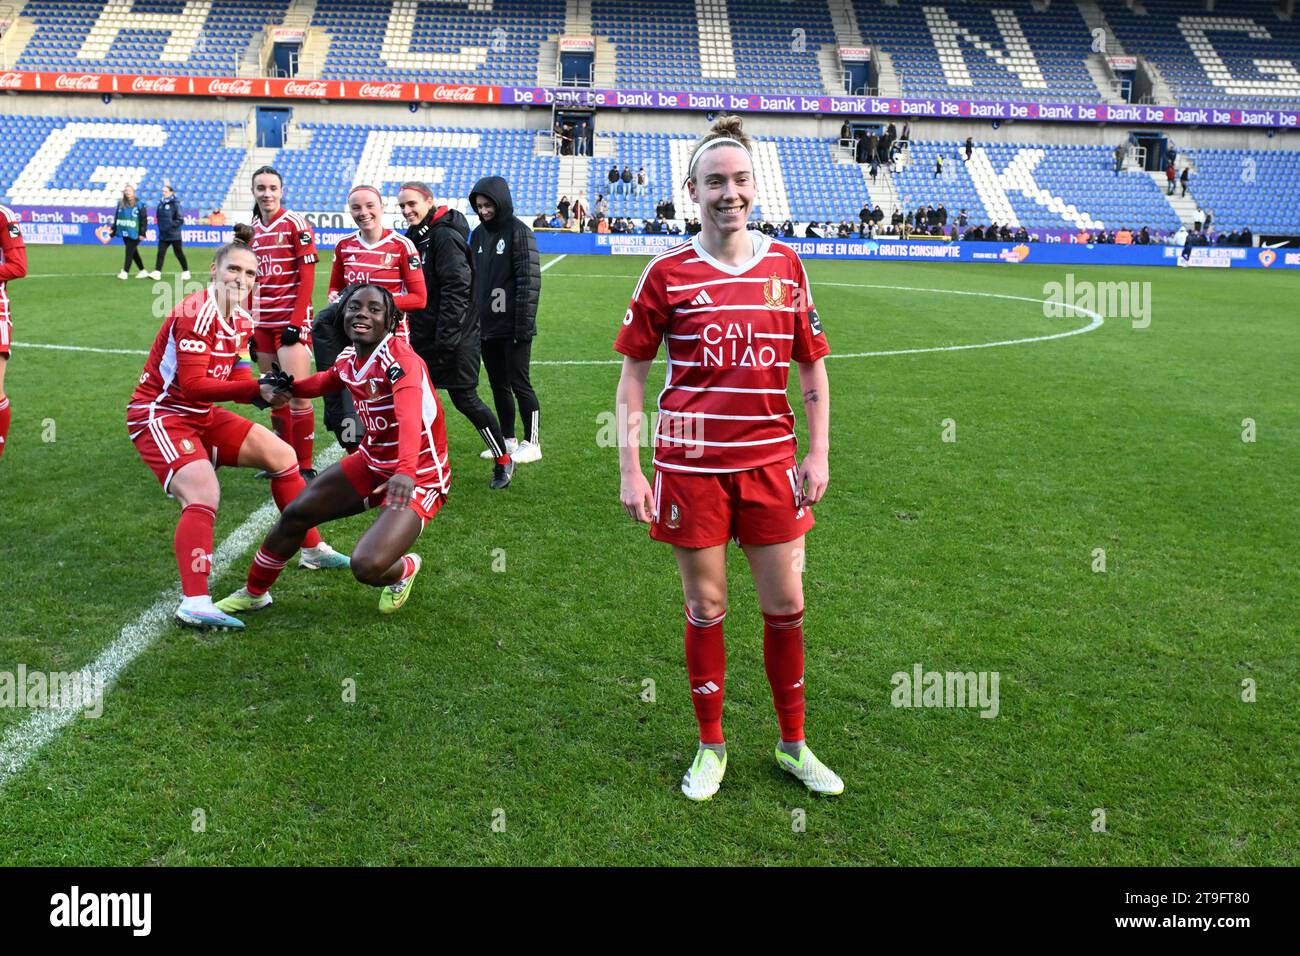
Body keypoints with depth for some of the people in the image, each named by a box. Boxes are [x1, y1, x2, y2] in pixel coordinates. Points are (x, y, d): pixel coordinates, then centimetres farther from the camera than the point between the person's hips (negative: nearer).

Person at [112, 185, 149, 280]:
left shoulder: (139, 204, -5)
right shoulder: (120, 203, 9)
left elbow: (144, 219, -6)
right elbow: (116, 217, 15)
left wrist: (142, 233, -11)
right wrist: (113, 229, 11)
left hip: (134, 233, -5)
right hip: (124, 232, 6)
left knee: (129, 252, -8)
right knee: (134, 252, 11)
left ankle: (125, 272, -4)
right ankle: (142, 271, 22)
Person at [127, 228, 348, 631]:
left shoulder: (240, 321, 4)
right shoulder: (196, 314, -22)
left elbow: (235, 379, 2)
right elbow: (192, 386, -29)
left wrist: (266, 392, -19)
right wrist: (257, 388, -37)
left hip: (202, 416, 9)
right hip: (159, 414, -9)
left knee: (281, 454, 13)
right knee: (203, 492, -30)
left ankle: (312, 549, 27)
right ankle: (194, 604, -34)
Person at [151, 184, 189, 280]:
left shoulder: (175, 204, -11)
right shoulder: (161, 204, 7)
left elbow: (180, 220, -13)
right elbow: (159, 217, 18)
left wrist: (170, 226, -16)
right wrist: (161, 227, 5)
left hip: (174, 235, -5)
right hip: (163, 235, 5)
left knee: (179, 253, 7)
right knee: (160, 253, -4)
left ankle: (186, 272, 20)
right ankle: (157, 272, -7)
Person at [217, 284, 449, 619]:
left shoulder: (400, 359, -24)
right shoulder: (348, 359, -1)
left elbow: (410, 418, -43)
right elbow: (322, 383, 24)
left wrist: (406, 471, -60)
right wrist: (286, 385, 5)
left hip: (419, 477, -7)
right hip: (371, 462, 8)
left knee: (366, 567, -22)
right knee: (295, 514, 8)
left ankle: (404, 569, 16)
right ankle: (253, 593, 34)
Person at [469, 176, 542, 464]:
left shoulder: (518, 232, -9)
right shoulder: (478, 234, 12)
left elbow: (529, 280, -14)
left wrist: (524, 323, -17)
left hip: (512, 326, -7)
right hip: (487, 325, 7)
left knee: (519, 383, -1)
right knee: (498, 385, 12)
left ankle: (531, 443, 9)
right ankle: (507, 440, 22)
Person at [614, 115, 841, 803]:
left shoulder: (785, 265, 4)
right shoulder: (668, 273, -2)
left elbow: (812, 365, 10)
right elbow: (632, 372, 0)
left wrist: (818, 454, 4)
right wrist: (629, 470, -5)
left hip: (770, 461, 2)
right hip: (691, 464, -2)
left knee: (786, 606, 8)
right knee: (705, 607, 8)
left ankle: (793, 745, 28)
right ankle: (711, 747, 27)